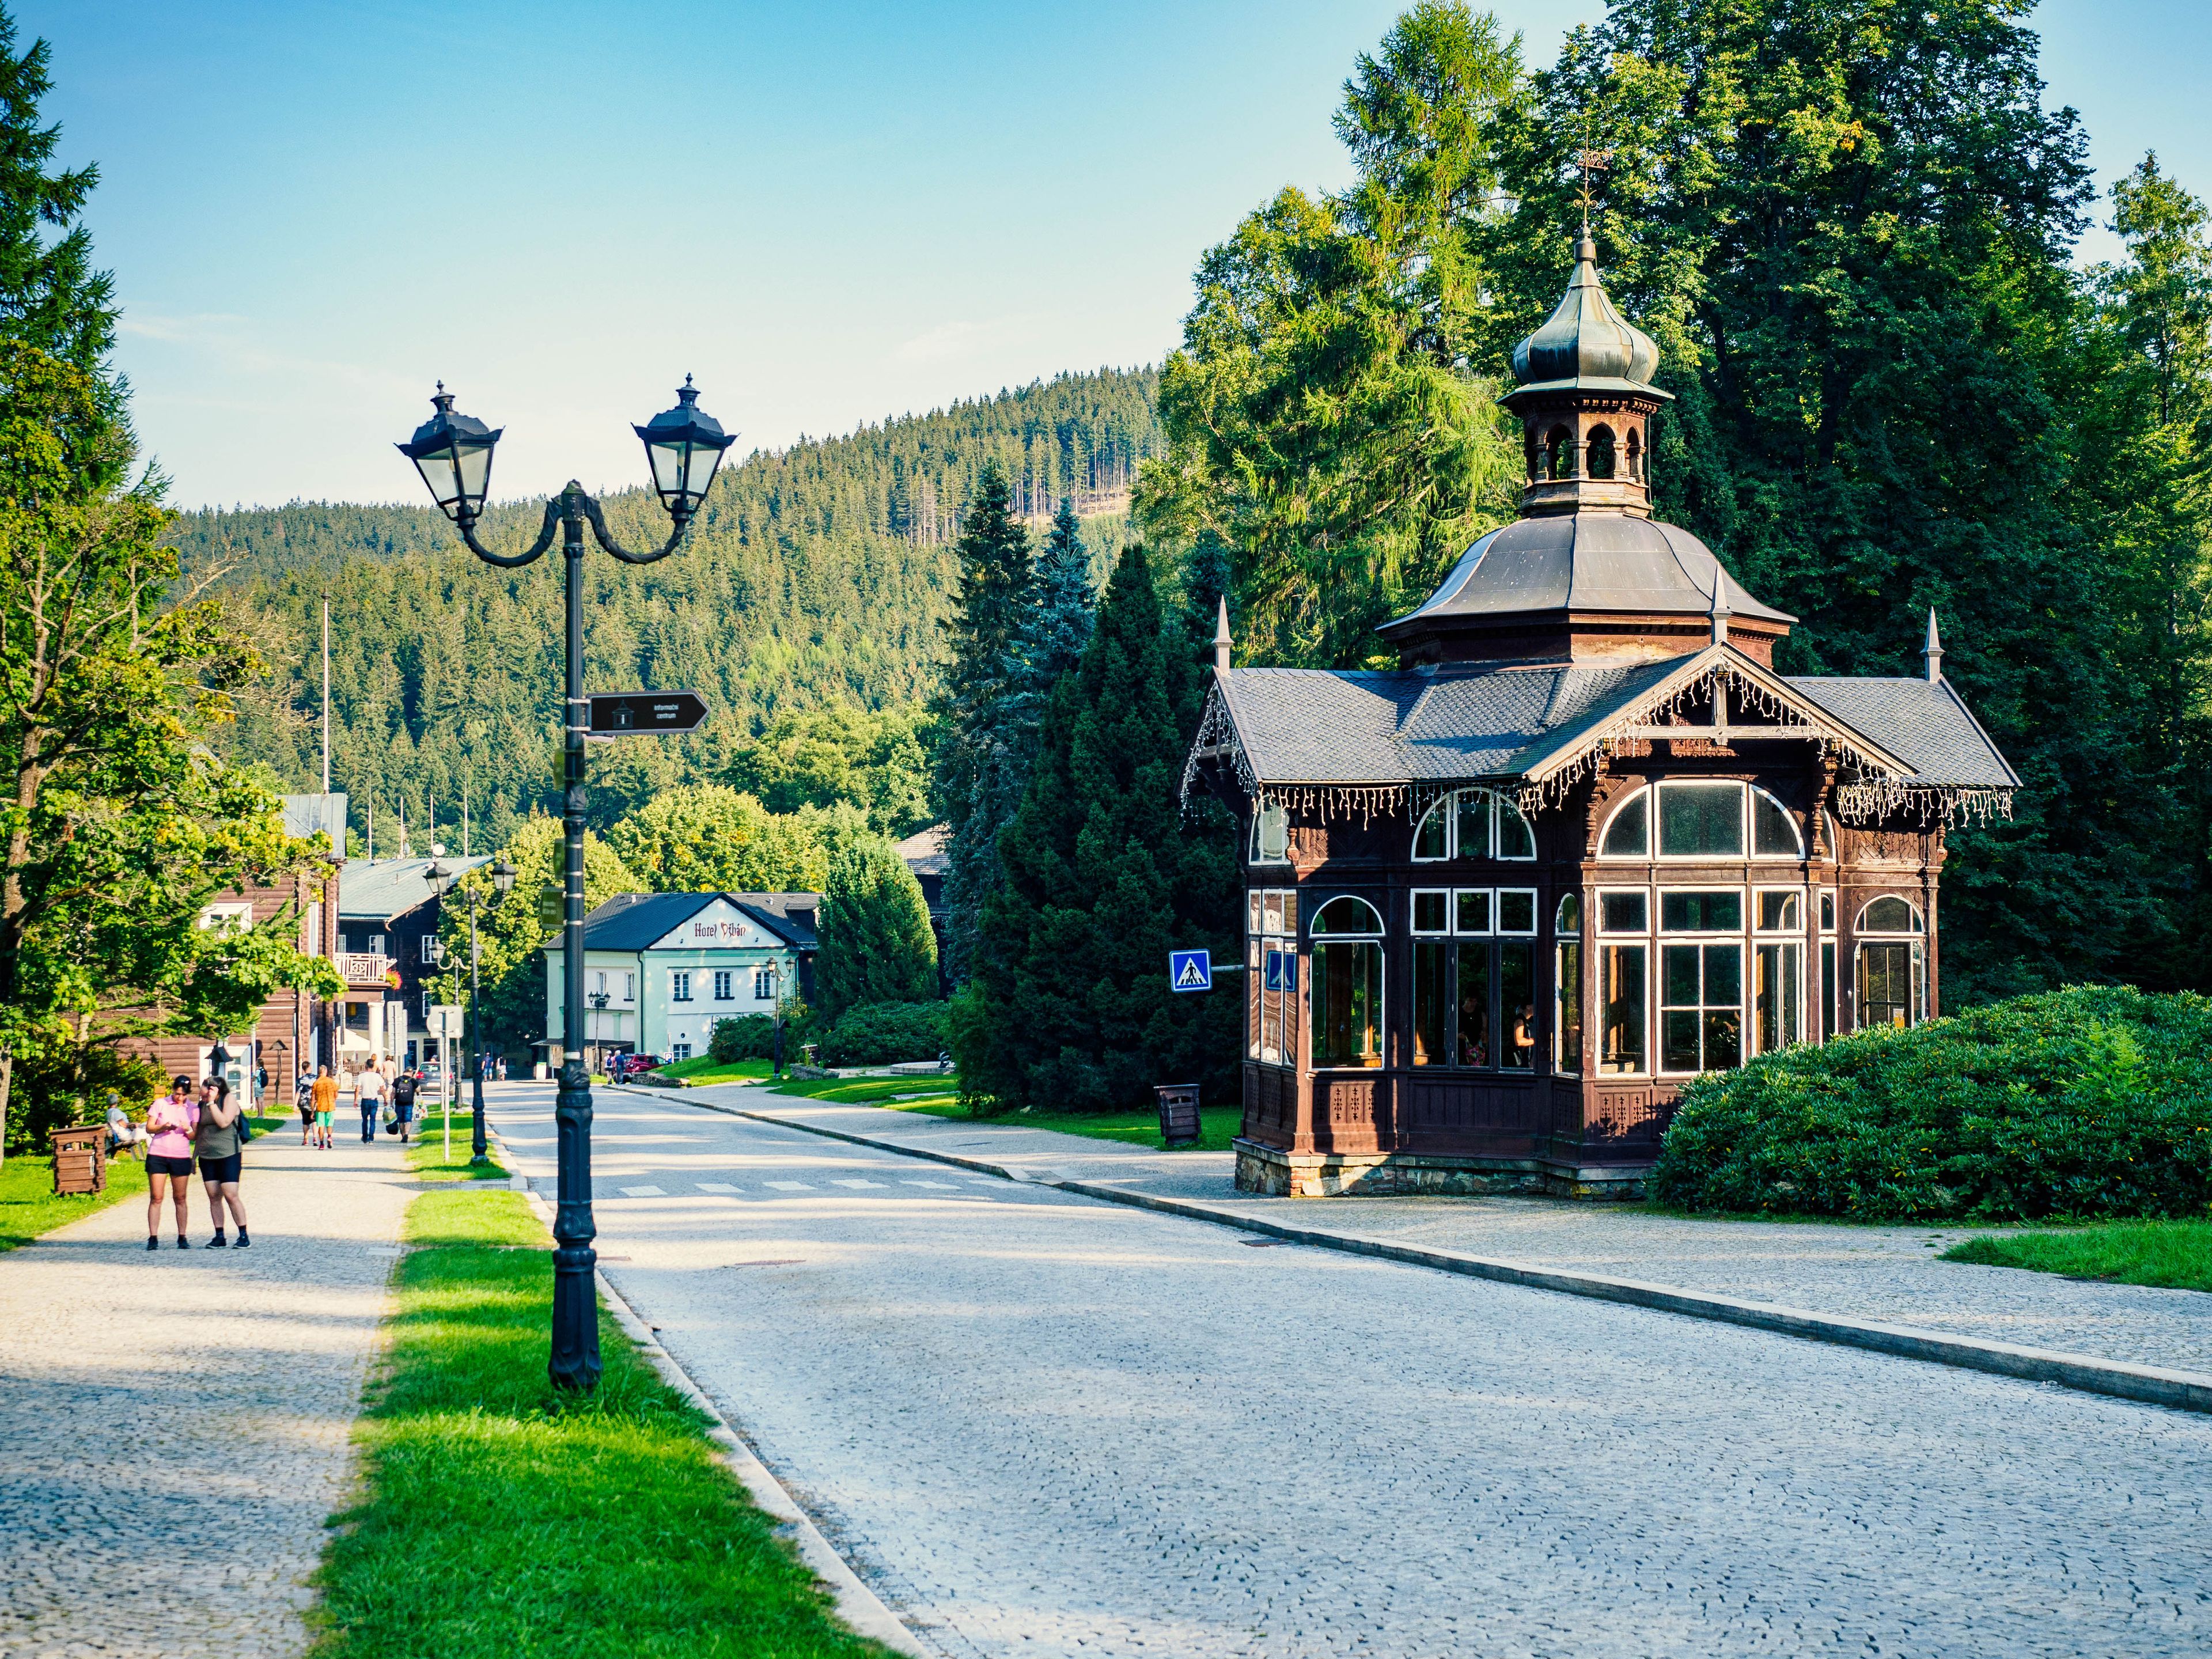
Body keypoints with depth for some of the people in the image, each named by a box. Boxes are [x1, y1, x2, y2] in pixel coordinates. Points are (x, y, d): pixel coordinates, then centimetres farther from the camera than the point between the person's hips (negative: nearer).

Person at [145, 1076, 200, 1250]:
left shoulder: (193, 1108, 7)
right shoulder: (160, 1104, 5)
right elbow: (149, 1128, 3)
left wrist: (188, 1131, -15)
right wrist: (163, 1127, -15)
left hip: (181, 1157, 1)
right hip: (157, 1155, -1)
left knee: (181, 1198, 3)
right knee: (156, 1198, -3)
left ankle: (182, 1238, 8)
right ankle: (153, 1238, -2)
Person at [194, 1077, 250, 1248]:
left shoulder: (228, 1100, -7)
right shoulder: (202, 1105, 10)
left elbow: (224, 1122, -22)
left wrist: (211, 1102, -19)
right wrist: (194, 1156, 20)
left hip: (228, 1155, -6)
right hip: (207, 1157, 6)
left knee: (231, 1196, -11)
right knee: (214, 1197, 4)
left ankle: (244, 1236, -4)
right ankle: (219, 1237, 8)